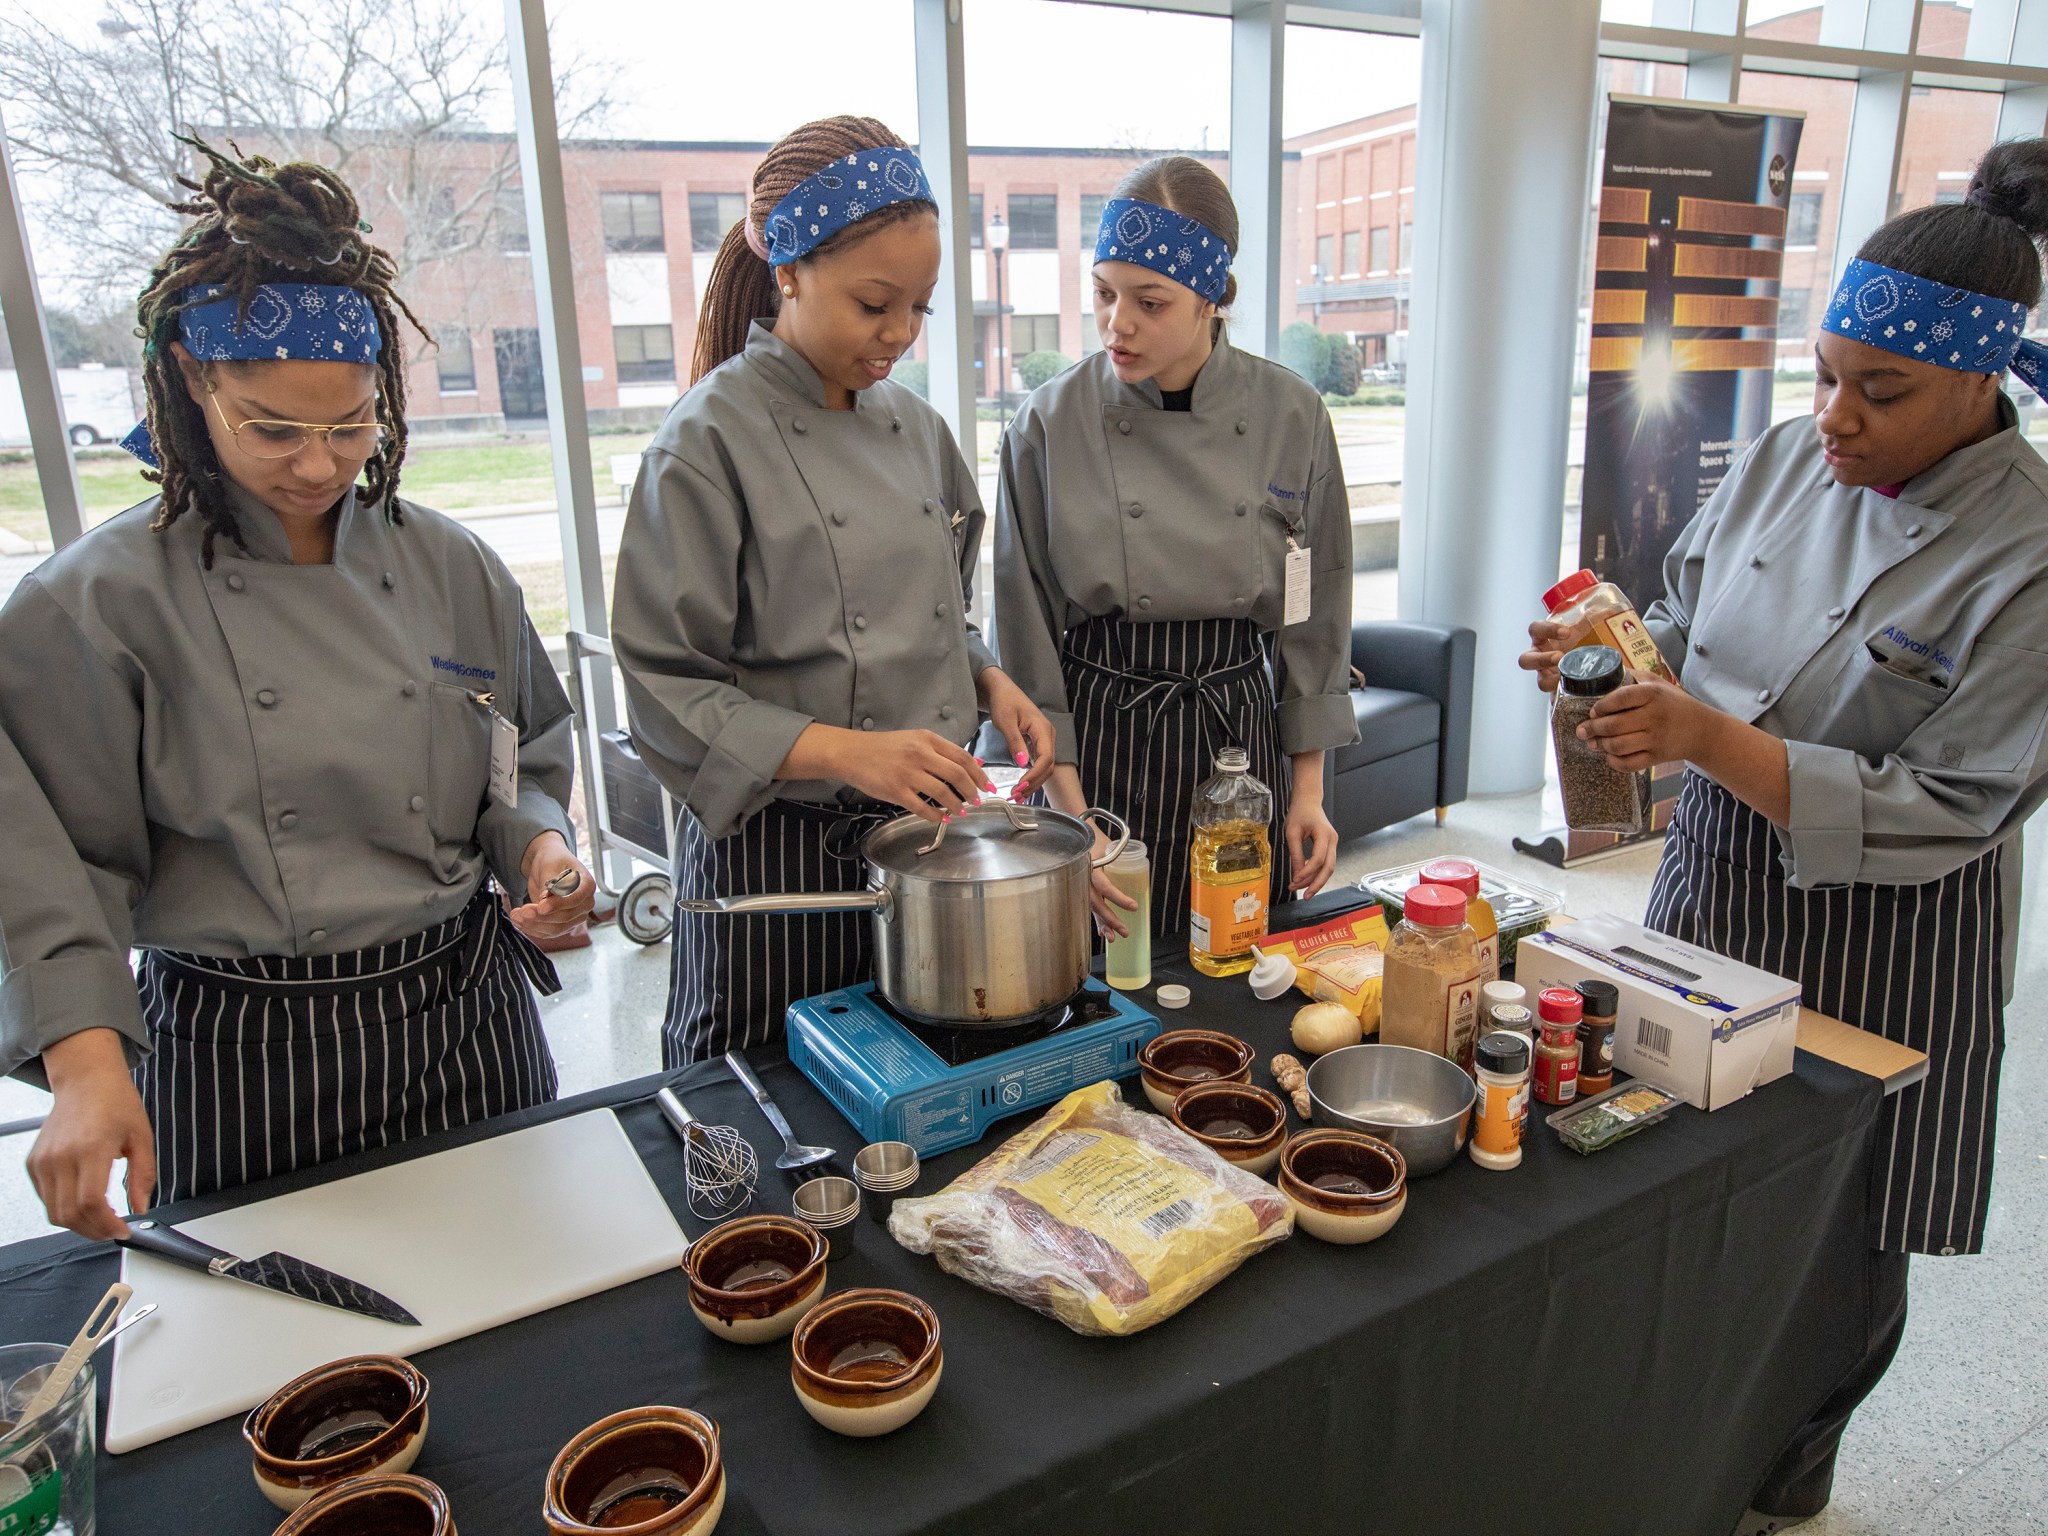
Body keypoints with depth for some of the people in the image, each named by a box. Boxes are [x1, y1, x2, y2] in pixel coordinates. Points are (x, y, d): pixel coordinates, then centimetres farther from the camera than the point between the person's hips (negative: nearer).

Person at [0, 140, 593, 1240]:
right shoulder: (93, 604, -10)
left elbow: (526, 765, 9)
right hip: (241, 1064, -2)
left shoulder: (449, 568, -1)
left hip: (464, 1018, 3)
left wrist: (539, 845, -11)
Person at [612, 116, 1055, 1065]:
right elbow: (668, 691, -16)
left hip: (923, 828, 6)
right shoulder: (711, 440, -13)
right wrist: (845, 751, -26)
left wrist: (991, 684, -2)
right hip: (781, 854, -5)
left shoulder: (911, 425, 7)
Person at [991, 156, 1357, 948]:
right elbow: (1028, 644, -5)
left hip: (1242, 731, 2)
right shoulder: (1049, 426, -8)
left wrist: (1307, 790, 4)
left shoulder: (1290, 416, -3)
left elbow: (1315, 618, 5)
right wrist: (1073, 815, -9)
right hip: (1099, 741, -2)